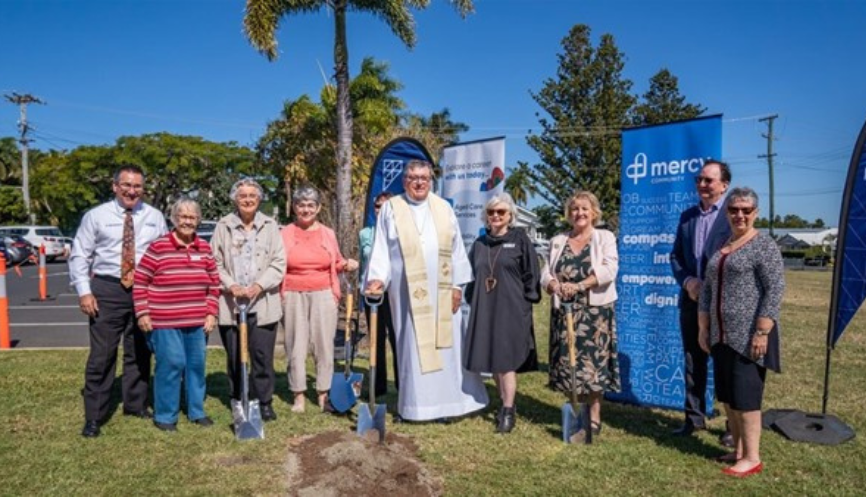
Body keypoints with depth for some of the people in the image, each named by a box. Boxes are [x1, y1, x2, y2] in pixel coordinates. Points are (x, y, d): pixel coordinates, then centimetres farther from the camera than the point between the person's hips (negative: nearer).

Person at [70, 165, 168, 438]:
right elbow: (79, 255, 1)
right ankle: (94, 416, 12)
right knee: (102, 354, 0)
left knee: (139, 352, 14)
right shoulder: (96, 216, 0)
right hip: (107, 289, -2)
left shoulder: (155, 217, 6)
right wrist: (84, 291, -8)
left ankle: (136, 404, 30)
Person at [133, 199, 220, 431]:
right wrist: (142, 313, -6)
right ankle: (165, 415, 14)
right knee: (171, 364, -4)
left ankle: (196, 411, 27)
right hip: (165, 321, -4)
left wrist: (211, 313, 7)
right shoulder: (158, 247, -6)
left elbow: (214, 284, 13)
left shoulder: (204, 249, 7)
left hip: (197, 322, 5)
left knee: (197, 365, 12)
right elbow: (140, 282, -3)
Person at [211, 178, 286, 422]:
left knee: (262, 356, 0)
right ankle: (239, 402, 18)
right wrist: (230, 285, -11)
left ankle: (264, 402, 12)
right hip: (231, 304, 1)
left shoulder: (270, 226, 8)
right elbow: (215, 263, 5)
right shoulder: (223, 226, 8)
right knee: (235, 356, 5)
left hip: (263, 303, 0)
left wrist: (259, 285, -10)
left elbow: (279, 263, 3)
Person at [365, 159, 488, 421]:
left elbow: (456, 250, 8)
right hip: (408, 291, -2)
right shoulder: (391, 209, 3)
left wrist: (457, 284, 2)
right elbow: (381, 250, 0)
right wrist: (378, 278, -15)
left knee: (447, 345, 6)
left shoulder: (444, 208, 9)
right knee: (412, 346, 3)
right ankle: (416, 403, 11)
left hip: (442, 290, 2)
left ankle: (448, 400, 17)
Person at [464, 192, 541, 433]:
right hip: (484, 309, 5)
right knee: (491, 360, 8)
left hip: (511, 309, -5)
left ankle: (508, 411, 2)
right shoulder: (480, 243, 13)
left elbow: (531, 273, -2)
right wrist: (473, 300, 10)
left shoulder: (520, 240, 0)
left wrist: (526, 302, -7)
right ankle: (506, 403, 23)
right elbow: (471, 275, 18)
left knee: (506, 359, -6)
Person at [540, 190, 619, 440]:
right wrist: (554, 285, -15)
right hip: (565, 312, 4)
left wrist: (579, 285, -21)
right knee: (569, 362, 5)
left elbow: (609, 270, -11)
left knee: (593, 361, -3)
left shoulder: (605, 237, 4)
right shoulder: (558, 241, 15)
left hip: (595, 311, -3)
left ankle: (594, 418, 8)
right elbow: (546, 272, 8)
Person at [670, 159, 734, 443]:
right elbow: (676, 255, 12)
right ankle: (694, 418, 26)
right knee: (693, 363, 13)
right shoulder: (687, 216, 11)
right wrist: (687, 281, -6)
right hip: (691, 300, 5)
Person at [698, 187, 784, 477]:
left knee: (745, 396, -2)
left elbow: (775, 290, -14)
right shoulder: (720, 246, 13)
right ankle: (738, 450, 26)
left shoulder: (764, 246, -8)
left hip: (749, 336, -7)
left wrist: (762, 332, -19)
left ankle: (752, 458, 11)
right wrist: (703, 328, 13)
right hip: (722, 336, 7)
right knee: (727, 395, 12)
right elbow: (707, 289, 16)